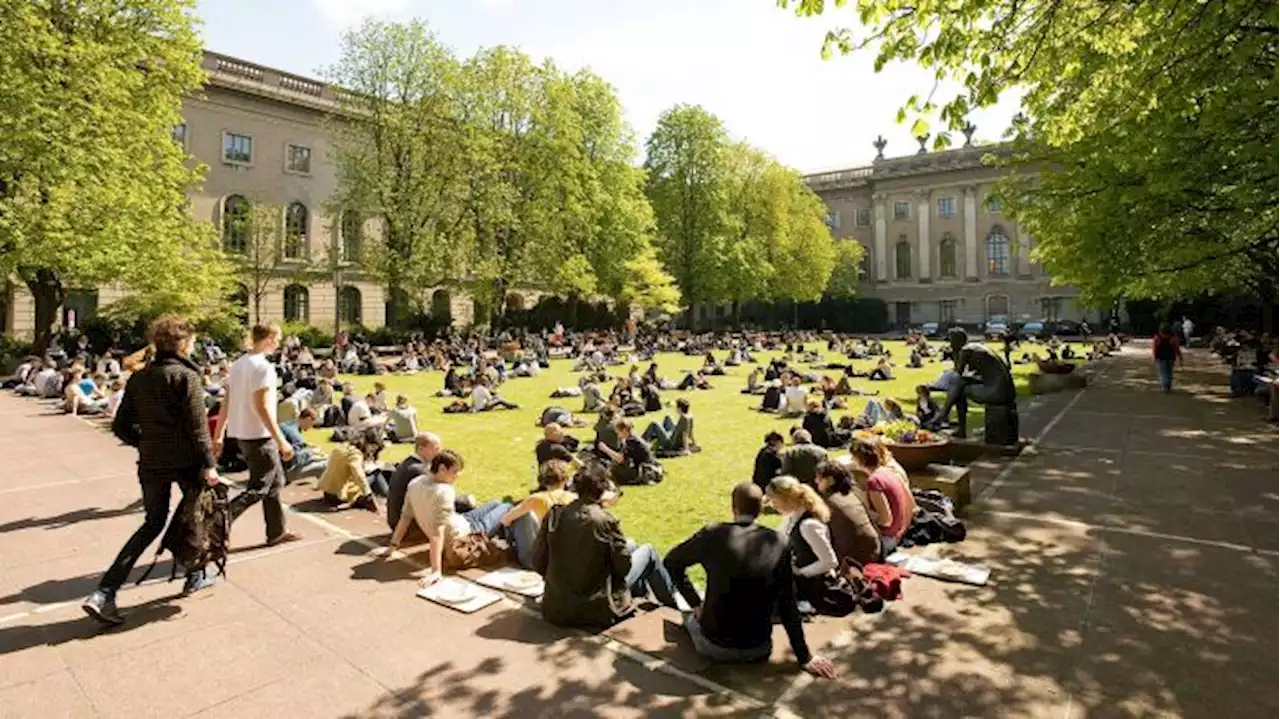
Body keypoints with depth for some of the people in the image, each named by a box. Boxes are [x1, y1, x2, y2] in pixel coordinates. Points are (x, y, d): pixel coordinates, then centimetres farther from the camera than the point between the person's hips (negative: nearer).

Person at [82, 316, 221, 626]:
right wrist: (209, 463, -14)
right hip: (185, 461, -6)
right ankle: (196, 576, 29)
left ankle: (104, 594, 5)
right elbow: (197, 425, -17)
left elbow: (121, 426, 8)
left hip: (151, 463, 6)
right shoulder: (186, 376, -13)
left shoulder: (138, 378, 6)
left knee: (153, 523, 15)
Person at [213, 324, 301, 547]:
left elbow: (225, 404, 10)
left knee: (275, 481, 17)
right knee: (258, 489, 0)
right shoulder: (263, 366, -17)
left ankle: (277, 532, 24)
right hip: (259, 436, -9)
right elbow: (262, 407, -22)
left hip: (241, 434, 9)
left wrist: (218, 437, 15)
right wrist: (281, 441, -20)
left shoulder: (237, 364, 9)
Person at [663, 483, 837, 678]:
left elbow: (672, 562, 3)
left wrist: (696, 603, 10)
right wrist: (805, 657, 6)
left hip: (713, 646, 0)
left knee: (691, 618, 32)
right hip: (758, 651, 1)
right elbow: (788, 604, -3)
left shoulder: (713, 534, -11)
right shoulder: (779, 542, -8)